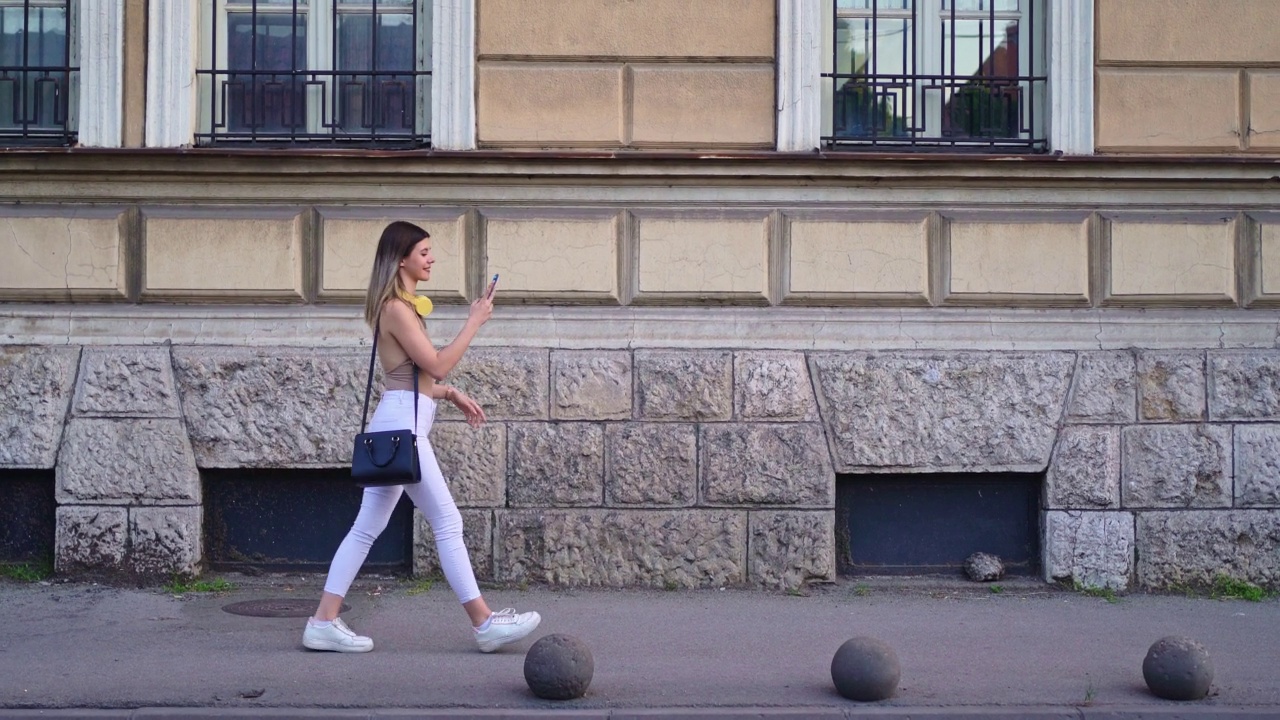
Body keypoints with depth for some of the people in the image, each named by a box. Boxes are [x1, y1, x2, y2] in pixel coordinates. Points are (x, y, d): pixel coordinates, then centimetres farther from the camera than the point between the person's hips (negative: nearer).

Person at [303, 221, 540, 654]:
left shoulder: (402, 307, 18)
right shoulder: (396, 308, -12)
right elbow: (437, 365, -15)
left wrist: (452, 394, 15)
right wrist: (475, 321, -10)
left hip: (400, 424, 10)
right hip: (402, 423, -10)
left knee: (367, 528, 9)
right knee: (448, 522, -5)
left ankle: (324, 622, 10)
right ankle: (485, 623, 1)